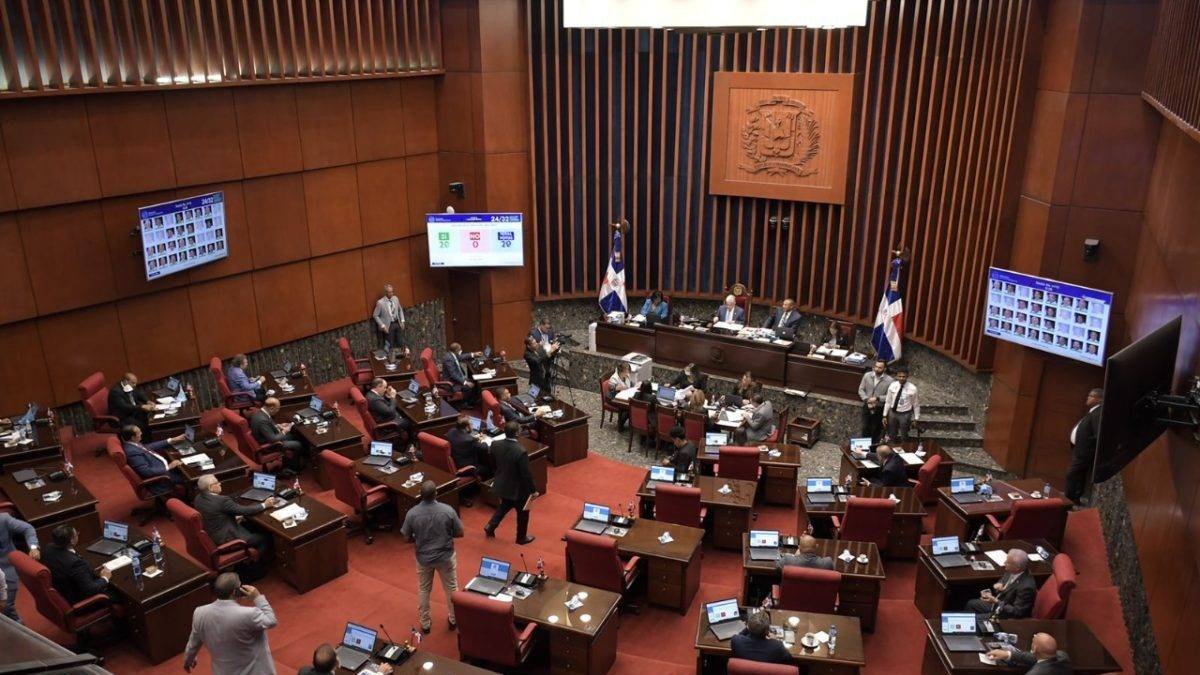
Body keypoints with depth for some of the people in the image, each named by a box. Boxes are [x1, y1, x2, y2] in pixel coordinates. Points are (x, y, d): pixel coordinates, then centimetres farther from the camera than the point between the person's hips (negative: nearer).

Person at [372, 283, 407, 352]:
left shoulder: (395, 299, 1)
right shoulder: (380, 302, -15)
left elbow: (400, 310, 16)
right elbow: (375, 315, -7)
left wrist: (402, 321, 7)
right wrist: (382, 326, -13)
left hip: (398, 323, 5)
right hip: (388, 326, -5)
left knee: (401, 343, 9)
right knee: (389, 345, 3)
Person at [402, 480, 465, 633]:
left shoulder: (412, 513, -19)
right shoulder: (448, 510, -21)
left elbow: (407, 537, -7)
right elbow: (459, 533, -10)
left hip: (423, 557, 1)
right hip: (445, 556, -1)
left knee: (423, 590, 22)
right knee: (451, 588, 21)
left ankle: (425, 623, 36)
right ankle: (453, 620, 37)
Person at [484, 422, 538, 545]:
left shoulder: (495, 445, -14)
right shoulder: (520, 452, -32)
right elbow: (527, 474, -23)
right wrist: (533, 490, -8)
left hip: (501, 485, 6)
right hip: (518, 488, -6)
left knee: (504, 506, 33)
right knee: (523, 513, 19)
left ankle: (490, 527, 34)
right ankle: (521, 538, 36)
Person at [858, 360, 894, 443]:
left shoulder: (889, 380, -16)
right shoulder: (867, 375, -8)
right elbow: (861, 390, -1)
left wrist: (877, 398, -24)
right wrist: (867, 400, -13)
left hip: (879, 409, -2)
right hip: (867, 407, 2)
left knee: (876, 430, 12)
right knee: (865, 428, 14)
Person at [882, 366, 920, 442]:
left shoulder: (912, 388, -16)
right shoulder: (892, 386, -9)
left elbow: (916, 405, -5)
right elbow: (888, 402, 1)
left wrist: (916, 418, 0)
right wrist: (885, 416, 5)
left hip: (905, 415, -3)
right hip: (893, 413, 3)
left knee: (903, 438, 14)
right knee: (892, 437, 18)